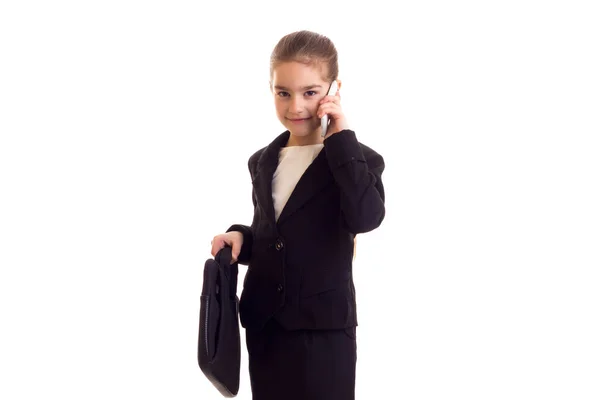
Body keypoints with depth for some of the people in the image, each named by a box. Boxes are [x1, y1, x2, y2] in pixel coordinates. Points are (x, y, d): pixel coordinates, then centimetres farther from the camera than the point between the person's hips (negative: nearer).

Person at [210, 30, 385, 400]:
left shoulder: (358, 160, -9)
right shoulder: (262, 162, 9)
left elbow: (366, 216, -29)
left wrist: (341, 138, -23)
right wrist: (240, 237, -2)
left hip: (324, 329, -5)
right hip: (264, 324, 5)